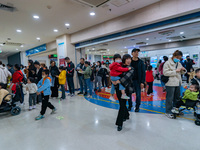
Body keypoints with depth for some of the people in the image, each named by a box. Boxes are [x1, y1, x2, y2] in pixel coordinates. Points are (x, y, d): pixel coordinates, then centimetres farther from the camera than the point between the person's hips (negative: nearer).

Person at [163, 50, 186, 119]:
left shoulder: (179, 63, 13)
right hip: (170, 83, -8)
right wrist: (175, 71, -21)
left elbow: (180, 72, 21)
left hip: (178, 83, 8)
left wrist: (182, 70, -1)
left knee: (177, 98, 18)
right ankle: (168, 112, 12)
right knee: (170, 98, 0)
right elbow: (165, 73, -18)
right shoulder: (168, 63, -9)